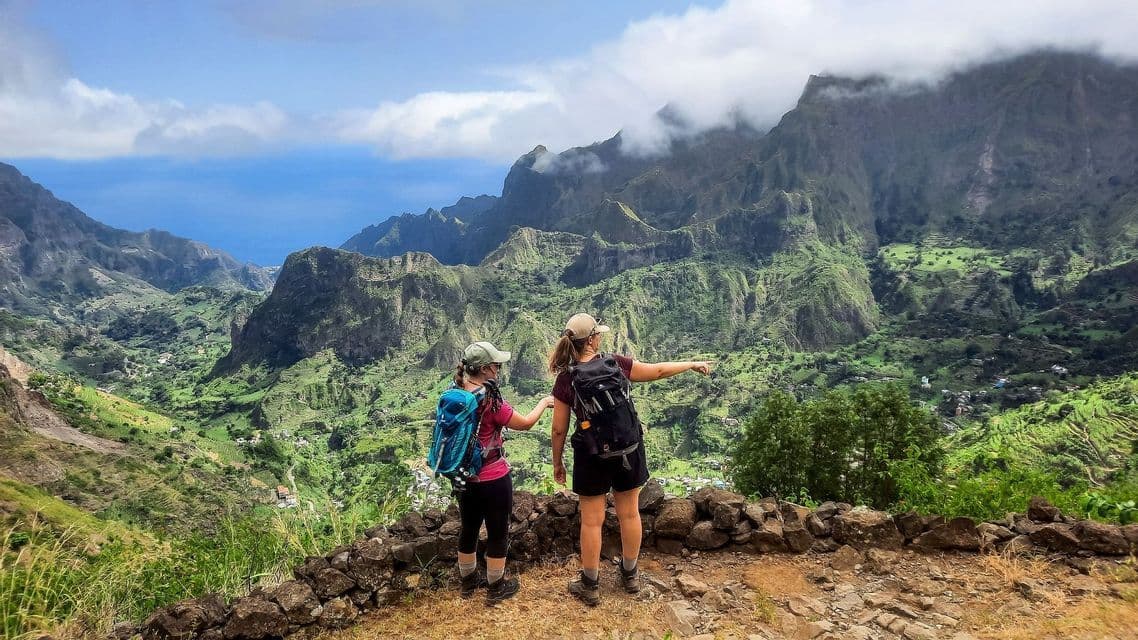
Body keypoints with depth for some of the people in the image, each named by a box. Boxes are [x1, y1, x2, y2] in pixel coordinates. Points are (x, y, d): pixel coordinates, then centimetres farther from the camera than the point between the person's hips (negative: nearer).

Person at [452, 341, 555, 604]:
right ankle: (496, 587, 27)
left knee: (469, 529, 21)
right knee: (498, 533, 12)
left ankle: (468, 581, 38)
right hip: (493, 480, -7)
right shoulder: (490, 400, -24)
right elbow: (525, 423, -13)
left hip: (464, 477, 7)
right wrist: (544, 402, 1)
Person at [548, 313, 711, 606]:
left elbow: (559, 429, -8)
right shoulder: (617, 365, -12)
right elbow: (658, 371, 1)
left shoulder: (565, 381, -13)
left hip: (592, 456, -2)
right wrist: (693, 364, 17)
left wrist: (557, 462, 8)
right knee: (630, 513, 18)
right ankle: (630, 575, 35)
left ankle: (590, 586, 22)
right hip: (628, 450, 2)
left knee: (592, 520, 10)